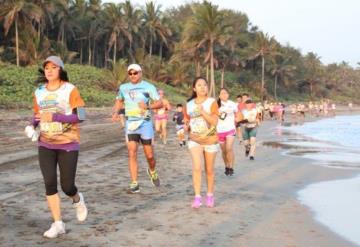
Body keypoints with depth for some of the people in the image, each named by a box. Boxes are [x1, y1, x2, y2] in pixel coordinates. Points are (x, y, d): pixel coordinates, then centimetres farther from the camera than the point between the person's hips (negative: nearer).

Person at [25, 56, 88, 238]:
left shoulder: (70, 89, -9)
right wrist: (32, 125, -6)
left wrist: (54, 117, -24)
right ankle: (58, 224, 5)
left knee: (67, 186, -2)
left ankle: (77, 200, 34)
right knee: (49, 183, -6)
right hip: (45, 144, 4)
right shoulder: (39, 92, 5)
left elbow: (80, 116, -14)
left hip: (68, 144, -3)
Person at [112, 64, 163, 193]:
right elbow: (119, 101, 24)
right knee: (132, 154, -8)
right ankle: (134, 184, -4)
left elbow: (160, 103, -8)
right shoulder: (123, 87, 9)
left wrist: (148, 106, -26)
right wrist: (115, 112, 5)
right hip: (130, 123, 2)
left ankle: (152, 172, 36)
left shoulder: (148, 87, -2)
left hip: (145, 123, -2)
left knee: (149, 155, 4)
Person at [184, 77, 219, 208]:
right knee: (196, 167, -16)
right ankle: (197, 197, -12)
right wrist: (186, 126, -6)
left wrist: (202, 111, -26)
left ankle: (210, 195, 27)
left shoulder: (212, 102, -7)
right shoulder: (189, 104, 3)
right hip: (194, 140, 1)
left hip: (210, 140, -1)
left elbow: (214, 122, -17)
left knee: (209, 170, 9)